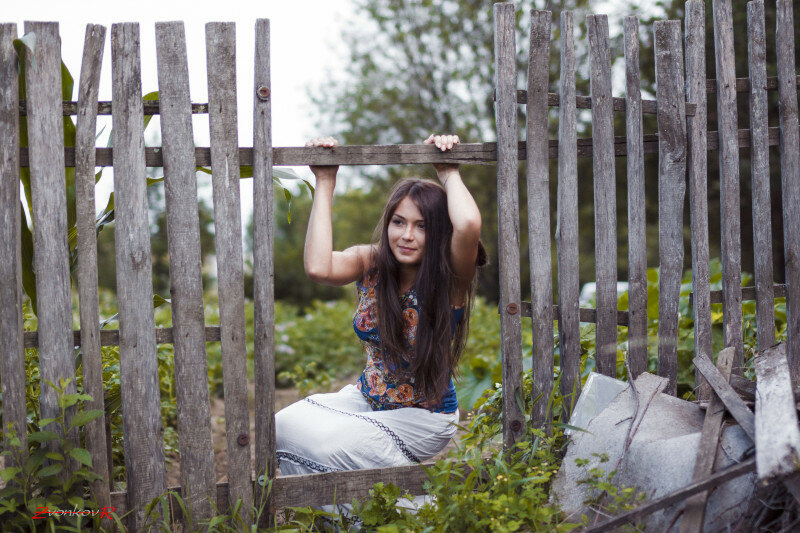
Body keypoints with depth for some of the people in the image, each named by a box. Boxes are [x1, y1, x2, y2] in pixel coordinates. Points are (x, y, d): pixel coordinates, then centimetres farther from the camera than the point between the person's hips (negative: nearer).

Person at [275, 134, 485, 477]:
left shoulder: (451, 278, -17)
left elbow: (468, 225, -41)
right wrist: (325, 183, -25)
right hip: (366, 398, 5)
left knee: (325, 444, -25)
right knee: (283, 426, -18)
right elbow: (318, 267, -30)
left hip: (425, 416, -5)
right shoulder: (370, 263, -7)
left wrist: (449, 173, -23)